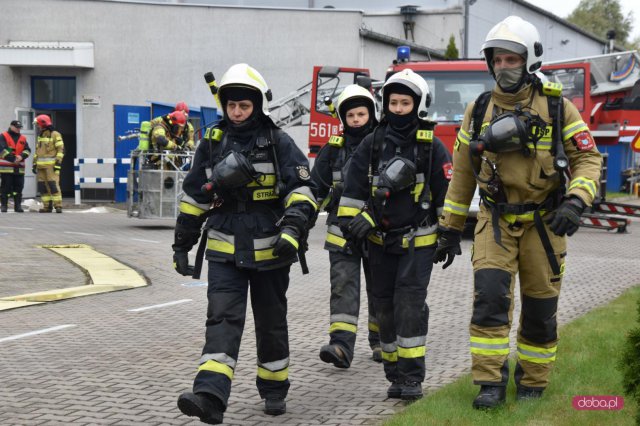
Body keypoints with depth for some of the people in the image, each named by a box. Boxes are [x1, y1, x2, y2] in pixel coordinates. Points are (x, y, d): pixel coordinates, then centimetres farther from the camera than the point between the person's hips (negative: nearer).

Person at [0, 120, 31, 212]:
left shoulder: (23, 138, 15)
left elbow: (27, 150, 5)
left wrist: (21, 156, -16)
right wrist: (13, 159, -18)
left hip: (19, 168, 4)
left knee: (19, 187, 3)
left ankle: (18, 205, 8)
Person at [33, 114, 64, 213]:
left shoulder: (55, 135, -6)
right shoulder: (40, 136, 18)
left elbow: (61, 149, -12)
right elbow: (37, 151, 22)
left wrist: (58, 163, -19)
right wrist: (34, 164, 15)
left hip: (51, 165, -8)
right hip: (41, 165, 8)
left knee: (53, 185, -13)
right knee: (42, 186, 4)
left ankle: (58, 206, -12)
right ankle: (47, 206, 9)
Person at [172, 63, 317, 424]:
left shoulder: (279, 143, -3)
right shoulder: (213, 143, 7)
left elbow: (303, 191, -8)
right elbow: (194, 196, 13)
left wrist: (293, 229, -24)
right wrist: (182, 245, 13)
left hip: (269, 251, -1)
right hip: (225, 251, 2)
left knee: (271, 322, 12)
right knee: (223, 319, -11)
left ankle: (274, 389, 29)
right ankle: (210, 396, -22)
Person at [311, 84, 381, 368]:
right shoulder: (334, 149, 4)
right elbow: (316, 187, 11)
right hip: (343, 230, 0)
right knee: (343, 285, -10)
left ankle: (380, 341, 25)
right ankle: (341, 346, -17)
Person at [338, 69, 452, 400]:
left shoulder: (432, 147, -4)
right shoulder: (372, 144, 4)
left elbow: (447, 195, -2)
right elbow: (353, 189, 6)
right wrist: (349, 224, -2)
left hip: (418, 241, -4)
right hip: (380, 242, 4)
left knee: (410, 304, -12)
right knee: (385, 306, 7)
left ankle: (412, 377, -8)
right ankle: (394, 374, 16)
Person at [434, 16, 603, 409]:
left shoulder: (557, 108, -3)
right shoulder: (479, 110, 3)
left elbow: (588, 159, -3)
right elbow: (463, 173, 9)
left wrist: (576, 201, -22)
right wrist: (451, 229, 10)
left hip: (544, 222, -1)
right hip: (496, 221, 1)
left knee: (540, 308, 7)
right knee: (489, 296, -15)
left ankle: (532, 383, 24)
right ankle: (492, 383, -7)